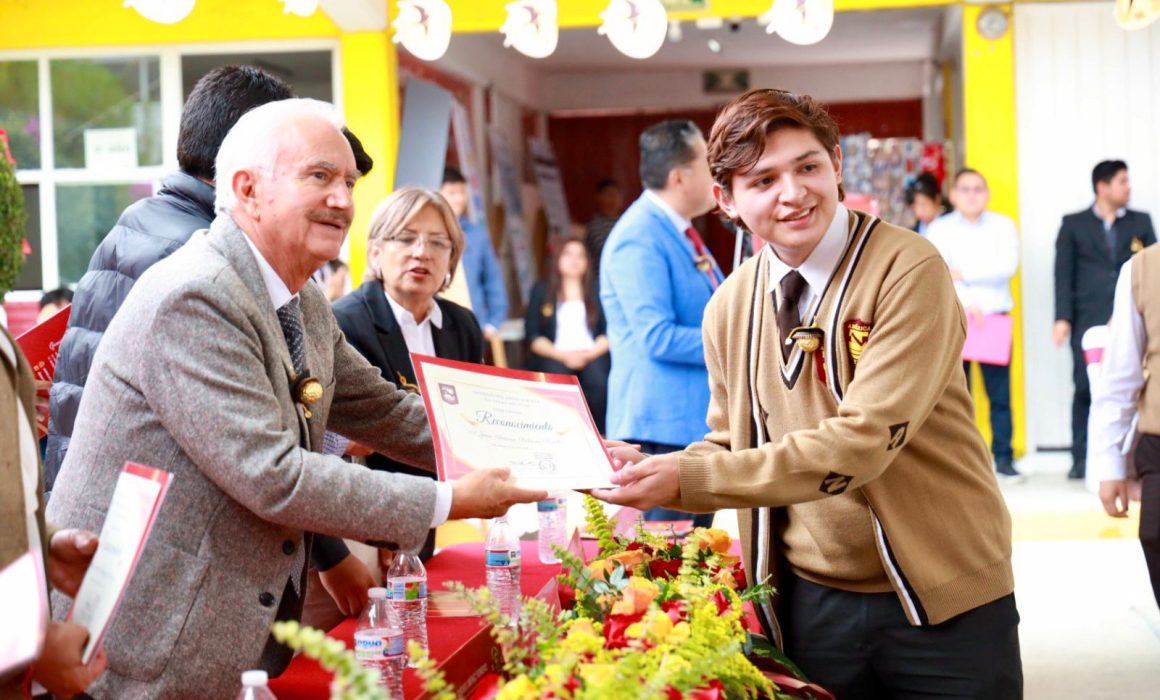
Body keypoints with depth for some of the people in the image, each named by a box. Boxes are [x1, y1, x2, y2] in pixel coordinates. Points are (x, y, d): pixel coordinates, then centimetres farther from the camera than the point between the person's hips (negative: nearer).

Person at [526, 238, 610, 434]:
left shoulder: (597, 292, 20)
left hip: (592, 356, 1)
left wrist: (589, 354, -9)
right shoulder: (541, 291, 17)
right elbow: (533, 336, 7)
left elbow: (608, 333, 10)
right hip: (554, 357, -1)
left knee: (599, 383, -34)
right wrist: (562, 355, -8)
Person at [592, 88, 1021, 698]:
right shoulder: (728, 310, 2)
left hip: (940, 600, -4)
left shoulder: (907, 270, -17)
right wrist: (655, 471, -8)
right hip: (810, 599, 4)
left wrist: (688, 479, -25)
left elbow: (862, 441, -24)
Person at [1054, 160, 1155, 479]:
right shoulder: (1074, 225, 8)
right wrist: (1062, 318, -6)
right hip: (1088, 321, -1)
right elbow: (1064, 273, 3)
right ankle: (1081, 458, 5)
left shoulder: (1141, 222, 13)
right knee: (1085, 389, -3)